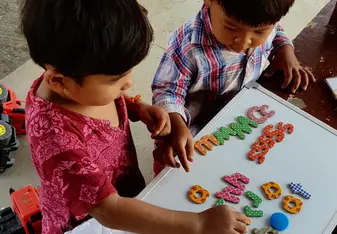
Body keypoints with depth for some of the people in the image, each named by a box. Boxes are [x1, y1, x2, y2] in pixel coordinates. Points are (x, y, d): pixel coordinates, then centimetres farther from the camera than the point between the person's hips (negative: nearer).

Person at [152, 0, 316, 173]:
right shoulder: (189, 47, -36)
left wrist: (285, 48, -11)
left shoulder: (265, 27, -16)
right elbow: (167, 90, -25)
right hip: (198, 131, -4)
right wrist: (175, 125, -44)